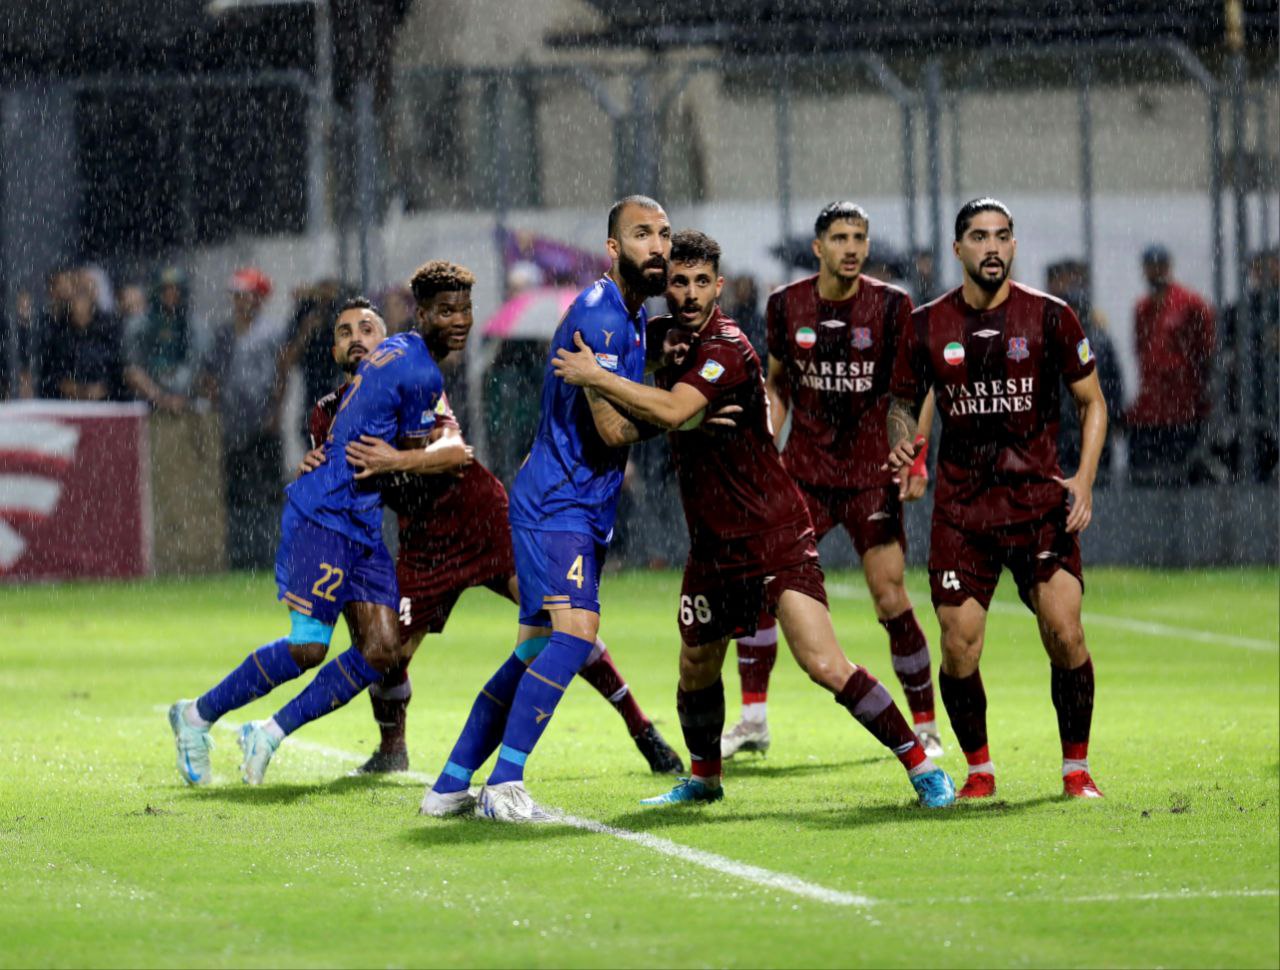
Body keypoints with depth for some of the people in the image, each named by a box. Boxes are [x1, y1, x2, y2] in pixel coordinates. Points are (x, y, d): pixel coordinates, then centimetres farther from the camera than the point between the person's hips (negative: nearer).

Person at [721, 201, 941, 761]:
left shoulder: (890, 305, -5)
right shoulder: (786, 305, 2)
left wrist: (916, 459, -9)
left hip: (872, 474, -3)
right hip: (804, 468, 3)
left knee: (891, 599, -7)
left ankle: (925, 728, 8)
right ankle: (753, 719, 1)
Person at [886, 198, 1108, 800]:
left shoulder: (1049, 317, 0)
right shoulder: (927, 326, 3)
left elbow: (1091, 401, 7)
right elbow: (903, 401, 16)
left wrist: (1084, 478, -6)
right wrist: (901, 444, -7)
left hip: (1040, 501, -1)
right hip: (961, 509, 1)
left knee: (1064, 634, -11)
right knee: (958, 648, -5)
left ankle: (1076, 767, 4)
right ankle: (979, 768, 15)